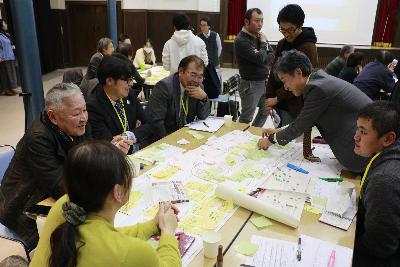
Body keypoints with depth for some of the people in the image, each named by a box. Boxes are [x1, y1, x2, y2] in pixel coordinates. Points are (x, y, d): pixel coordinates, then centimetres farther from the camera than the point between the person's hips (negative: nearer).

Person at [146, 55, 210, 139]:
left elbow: (203, 116, 2)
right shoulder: (164, 86, -17)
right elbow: (155, 121, -21)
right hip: (166, 137, -6)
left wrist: (204, 97, -14)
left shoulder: (198, 86, 1)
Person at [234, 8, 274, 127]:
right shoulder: (241, 40, -17)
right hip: (250, 84, -8)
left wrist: (262, 60, -13)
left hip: (264, 81, 8)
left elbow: (272, 55, 6)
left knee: (265, 111, 21)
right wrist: (263, 43, -8)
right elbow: (260, 58, -25)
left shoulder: (260, 36, 6)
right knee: (246, 118, 3)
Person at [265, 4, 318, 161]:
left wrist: (277, 99, -13)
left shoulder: (308, 47, -14)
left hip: (294, 105, -6)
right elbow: (274, 72, 9)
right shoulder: (282, 44, 7)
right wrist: (269, 98, 2)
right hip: (278, 102, 6)